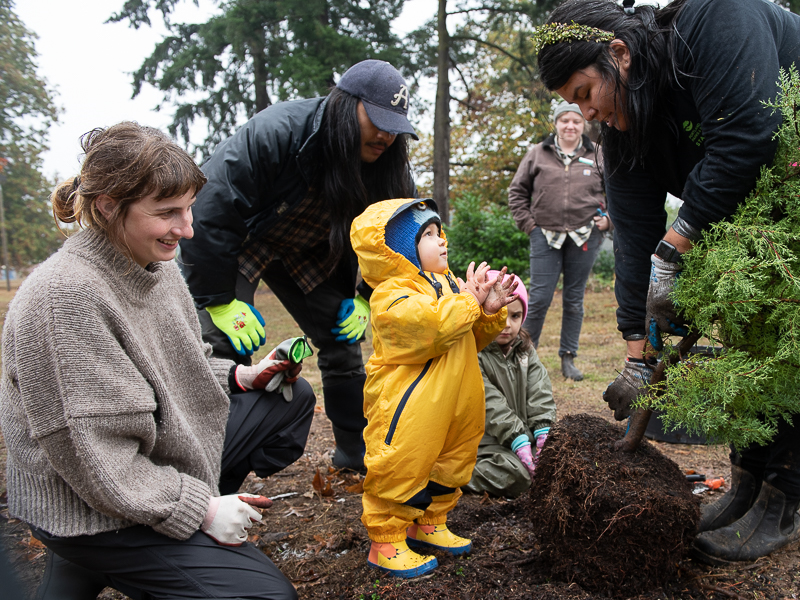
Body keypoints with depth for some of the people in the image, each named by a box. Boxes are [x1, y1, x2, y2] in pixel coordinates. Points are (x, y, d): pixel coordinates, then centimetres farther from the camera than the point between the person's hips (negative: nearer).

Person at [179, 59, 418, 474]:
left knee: (343, 340, 4)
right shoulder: (275, 133, -34)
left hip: (309, 254, 6)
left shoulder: (385, 163, -15)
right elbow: (211, 210, -33)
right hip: (235, 243, -5)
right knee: (224, 348, -20)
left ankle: (356, 451, 20)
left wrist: (365, 298, -5)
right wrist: (219, 300, -29)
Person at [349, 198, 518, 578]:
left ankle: (429, 525, 39)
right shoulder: (392, 294, -17)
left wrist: (491, 311, -3)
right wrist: (469, 299, -21)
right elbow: (432, 326, -33)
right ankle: (386, 543, 16)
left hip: (451, 406, 9)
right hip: (407, 409, -9)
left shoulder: (446, 283, 11)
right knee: (400, 469, 0)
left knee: (450, 462, 20)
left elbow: (473, 339, 15)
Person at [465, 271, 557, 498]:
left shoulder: (524, 349, 10)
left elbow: (540, 393, 4)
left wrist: (543, 429, -12)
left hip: (524, 431, 7)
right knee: (517, 475, -27)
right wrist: (518, 441, -24)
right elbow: (490, 406, -19)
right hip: (485, 440, -7)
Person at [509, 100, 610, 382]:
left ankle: (568, 358, 17)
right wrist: (527, 223, 2)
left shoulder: (597, 156, 8)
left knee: (574, 300, 7)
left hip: (584, 237, 1)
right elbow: (517, 190, 10)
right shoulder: (537, 154, 5)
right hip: (546, 236, -1)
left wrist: (608, 218, 3)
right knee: (539, 298, -5)